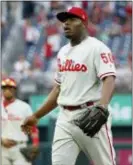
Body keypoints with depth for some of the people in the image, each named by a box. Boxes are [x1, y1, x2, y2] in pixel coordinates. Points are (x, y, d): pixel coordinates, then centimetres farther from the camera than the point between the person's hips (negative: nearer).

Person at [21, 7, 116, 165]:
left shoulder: (97, 47, -7)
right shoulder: (63, 52, 17)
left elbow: (109, 80, -20)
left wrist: (101, 109, -38)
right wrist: (36, 116, 22)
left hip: (90, 115, -7)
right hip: (65, 117, 7)